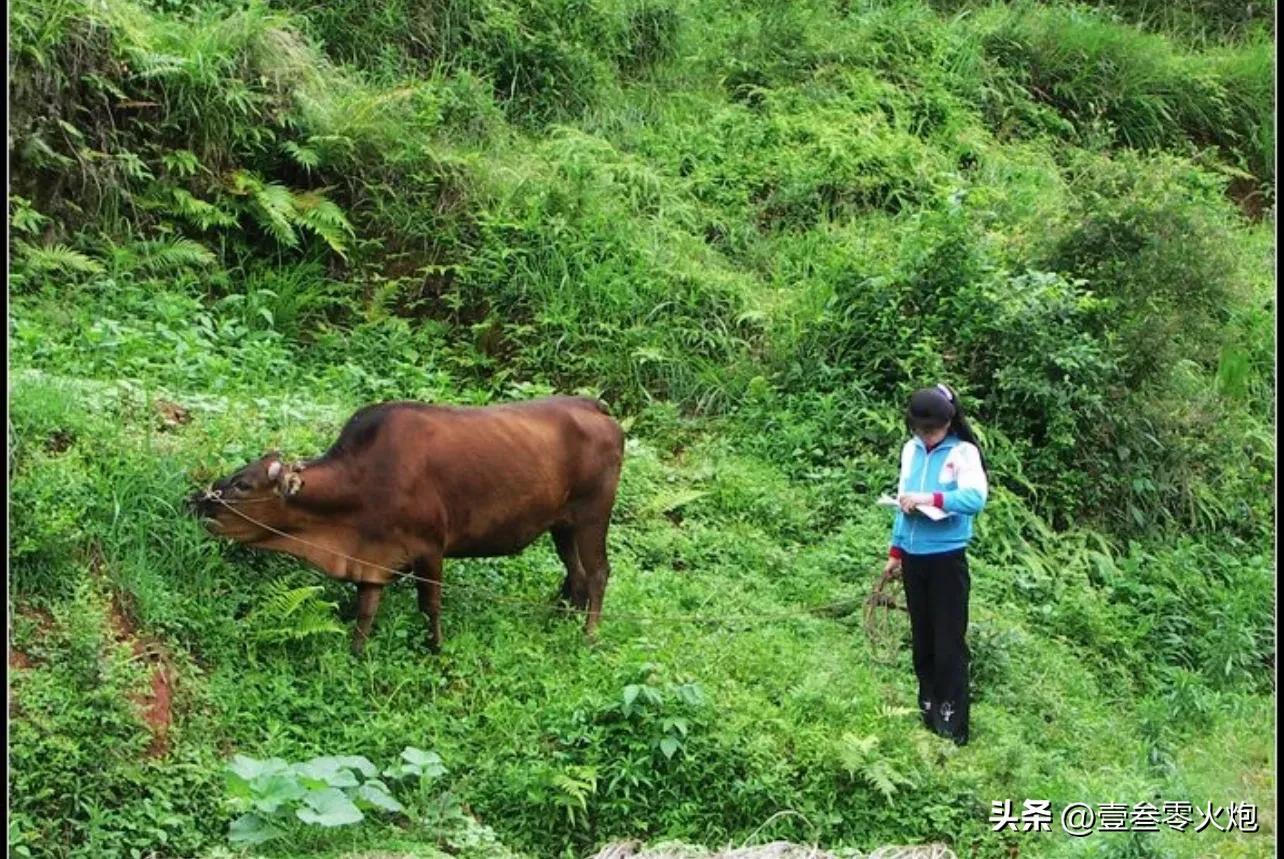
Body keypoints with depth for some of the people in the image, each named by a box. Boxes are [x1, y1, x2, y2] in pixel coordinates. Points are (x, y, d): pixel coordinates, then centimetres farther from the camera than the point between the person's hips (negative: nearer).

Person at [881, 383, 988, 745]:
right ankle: (928, 716, 23)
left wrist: (932, 498, -35)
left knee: (949, 645, -3)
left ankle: (953, 729, 2)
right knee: (922, 641, 13)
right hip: (914, 559, 6)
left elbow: (975, 498, -26)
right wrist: (895, 552, 15)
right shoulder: (910, 450, 8)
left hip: (947, 559, -6)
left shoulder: (964, 453, -9)